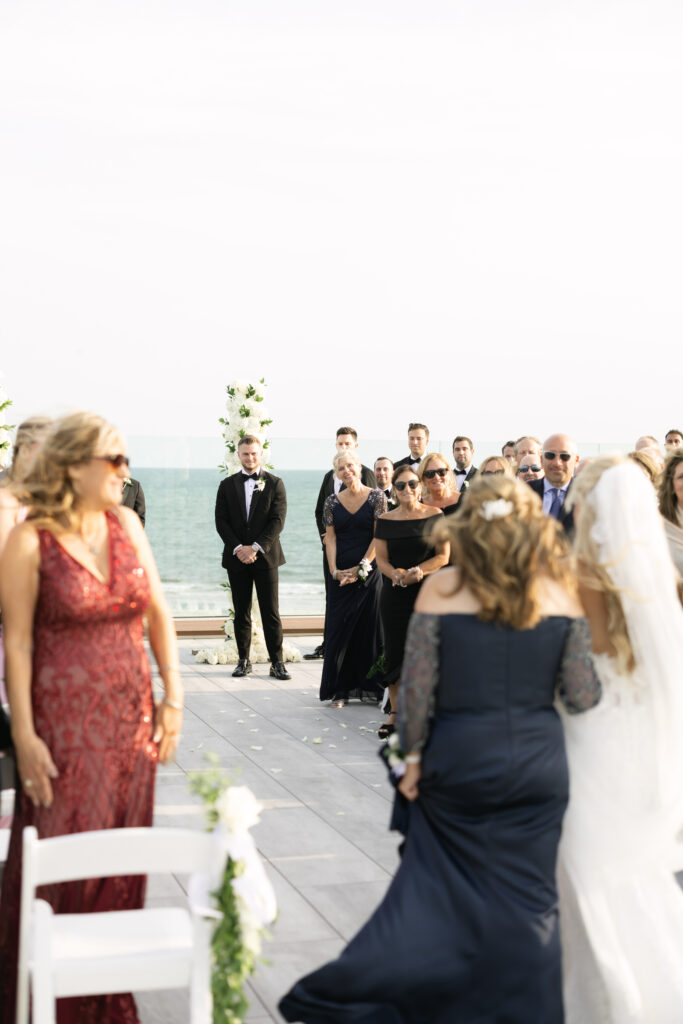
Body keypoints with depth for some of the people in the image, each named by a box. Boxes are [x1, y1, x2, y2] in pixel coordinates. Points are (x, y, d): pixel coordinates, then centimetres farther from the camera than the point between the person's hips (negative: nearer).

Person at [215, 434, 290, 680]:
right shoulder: (227, 485, 9)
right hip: (237, 558, 2)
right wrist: (238, 548, -10)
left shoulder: (274, 484, 3)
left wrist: (255, 548, -13)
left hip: (265, 557, -2)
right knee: (241, 613, 6)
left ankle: (277, 662, 2)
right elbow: (221, 521, 3)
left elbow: (278, 521, -5)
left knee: (271, 612, -2)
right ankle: (243, 660, 12)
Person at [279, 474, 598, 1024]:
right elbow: (583, 695, -4)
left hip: (458, 759, 0)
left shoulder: (441, 589, -7)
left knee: (439, 883, 15)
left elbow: (417, 687, -6)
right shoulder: (562, 595, -5)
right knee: (528, 900, 11)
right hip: (538, 766, 0)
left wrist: (413, 756, 5)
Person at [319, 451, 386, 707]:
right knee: (339, 629, 1)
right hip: (341, 576, 2)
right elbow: (330, 538, 4)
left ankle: (369, 685, 10)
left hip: (369, 572, -2)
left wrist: (362, 568, -12)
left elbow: (378, 537, -6)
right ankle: (341, 689, 7)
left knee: (369, 628, 0)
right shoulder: (332, 502, 7)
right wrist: (334, 571, -8)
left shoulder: (376, 497, -1)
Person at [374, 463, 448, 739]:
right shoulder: (385, 520, 7)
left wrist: (417, 571, -17)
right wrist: (397, 574, -15)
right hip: (394, 593, 2)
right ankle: (394, 713, 13)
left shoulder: (435, 515, 0)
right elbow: (381, 559, 5)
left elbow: (443, 555, -2)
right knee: (395, 649, 3)